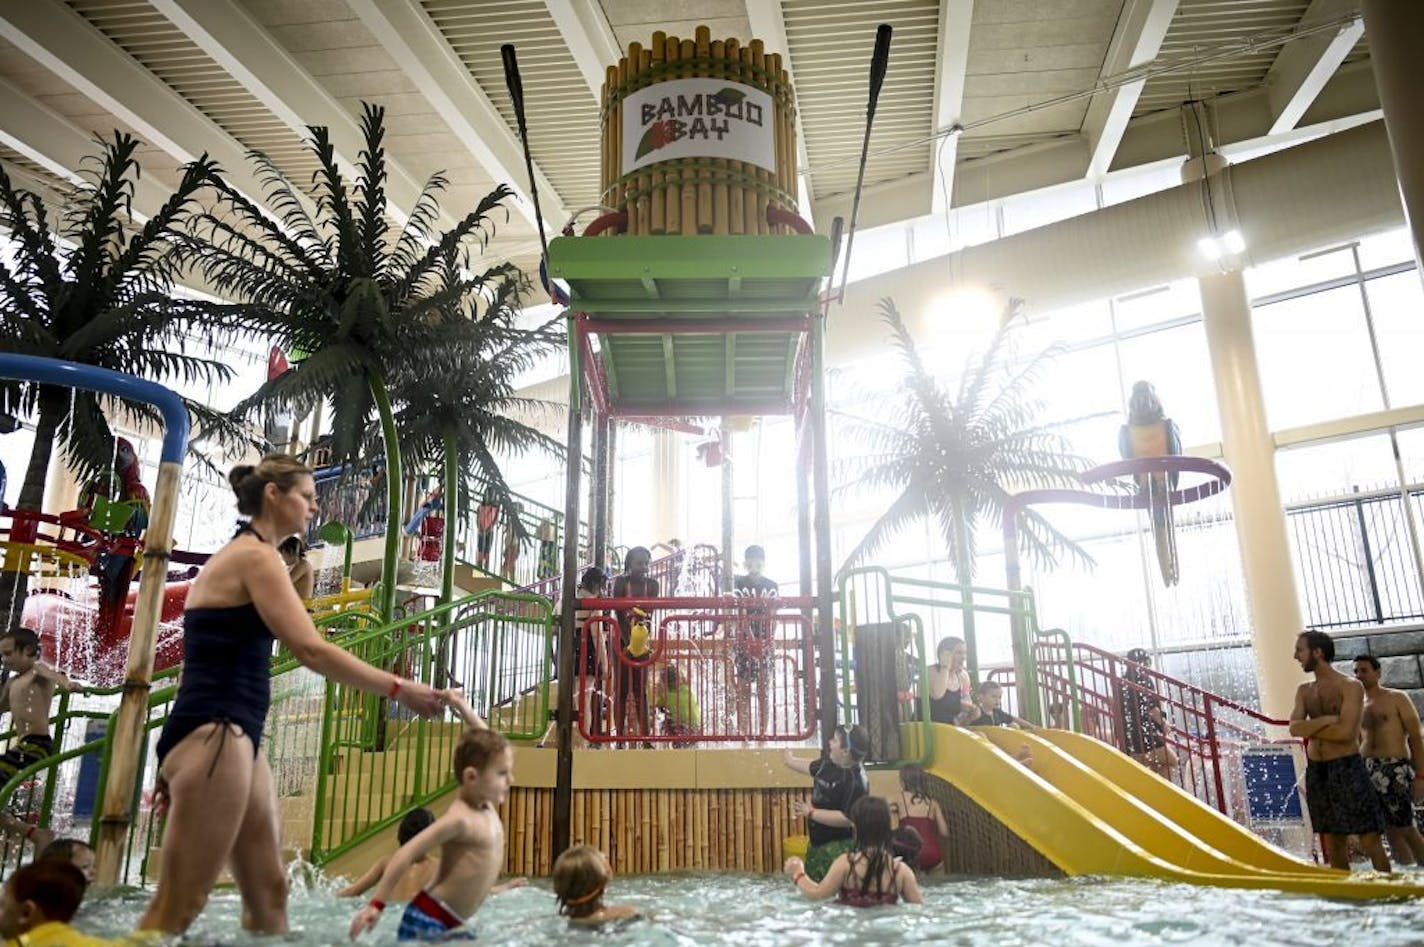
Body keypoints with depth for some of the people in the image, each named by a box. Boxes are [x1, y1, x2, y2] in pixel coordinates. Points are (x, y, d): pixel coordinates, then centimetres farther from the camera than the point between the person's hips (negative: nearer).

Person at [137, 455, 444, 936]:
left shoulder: (235, 556, 22)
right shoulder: (255, 555, -9)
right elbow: (311, 649, -19)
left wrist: (178, 759, 23)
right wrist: (400, 689, -15)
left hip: (232, 736, 10)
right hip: (216, 735, -10)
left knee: (268, 890, 9)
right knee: (177, 908, -8)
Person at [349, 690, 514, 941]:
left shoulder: (487, 804, 7)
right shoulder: (460, 818, -18)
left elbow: (484, 739, 16)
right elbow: (407, 854, -20)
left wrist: (463, 707, 18)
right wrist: (377, 904, -22)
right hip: (427, 920, -9)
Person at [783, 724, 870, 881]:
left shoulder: (855, 780, -26)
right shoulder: (829, 762, 2)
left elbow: (847, 819, -33)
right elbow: (811, 767, 26)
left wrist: (811, 813, -25)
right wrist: (792, 761, 45)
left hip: (840, 848, -10)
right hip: (819, 842, 10)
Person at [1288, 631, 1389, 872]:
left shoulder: (1351, 686, -7)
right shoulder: (1304, 691, 10)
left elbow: (1345, 732, -18)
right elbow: (1294, 728, -4)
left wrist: (1309, 729, -6)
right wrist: (1326, 720, -15)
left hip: (1347, 768, -6)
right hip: (1316, 771, 6)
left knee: (1369, 840, -3)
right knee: (1333, 841, 11)